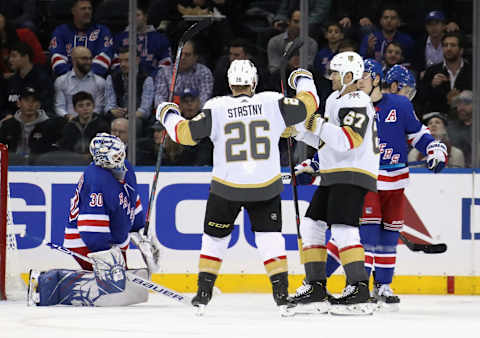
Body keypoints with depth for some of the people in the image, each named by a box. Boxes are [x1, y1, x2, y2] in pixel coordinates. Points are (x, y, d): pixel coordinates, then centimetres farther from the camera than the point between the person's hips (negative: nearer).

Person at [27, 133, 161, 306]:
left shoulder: (126, 170, 5)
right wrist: (106, 256, -31)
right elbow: (92, 228, -29)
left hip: (115, 243, 10)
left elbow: (133, 205, 22)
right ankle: (45, 285, -20)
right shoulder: (96, 180, -25)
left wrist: (142, 237, 21)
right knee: (111, 283, -25)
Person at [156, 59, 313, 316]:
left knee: (214, 238, 17)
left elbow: (186, 133, -5)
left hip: (227, 188, 0)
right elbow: (307, 106, 6)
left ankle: (203, 294, 18)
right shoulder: (272, 103, -5)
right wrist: (305, 83, 27)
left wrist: (168, 115, 15)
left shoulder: (216, 109, -7)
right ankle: (282, 296, -2)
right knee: (270, 238, 9)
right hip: (266, 187, 0)